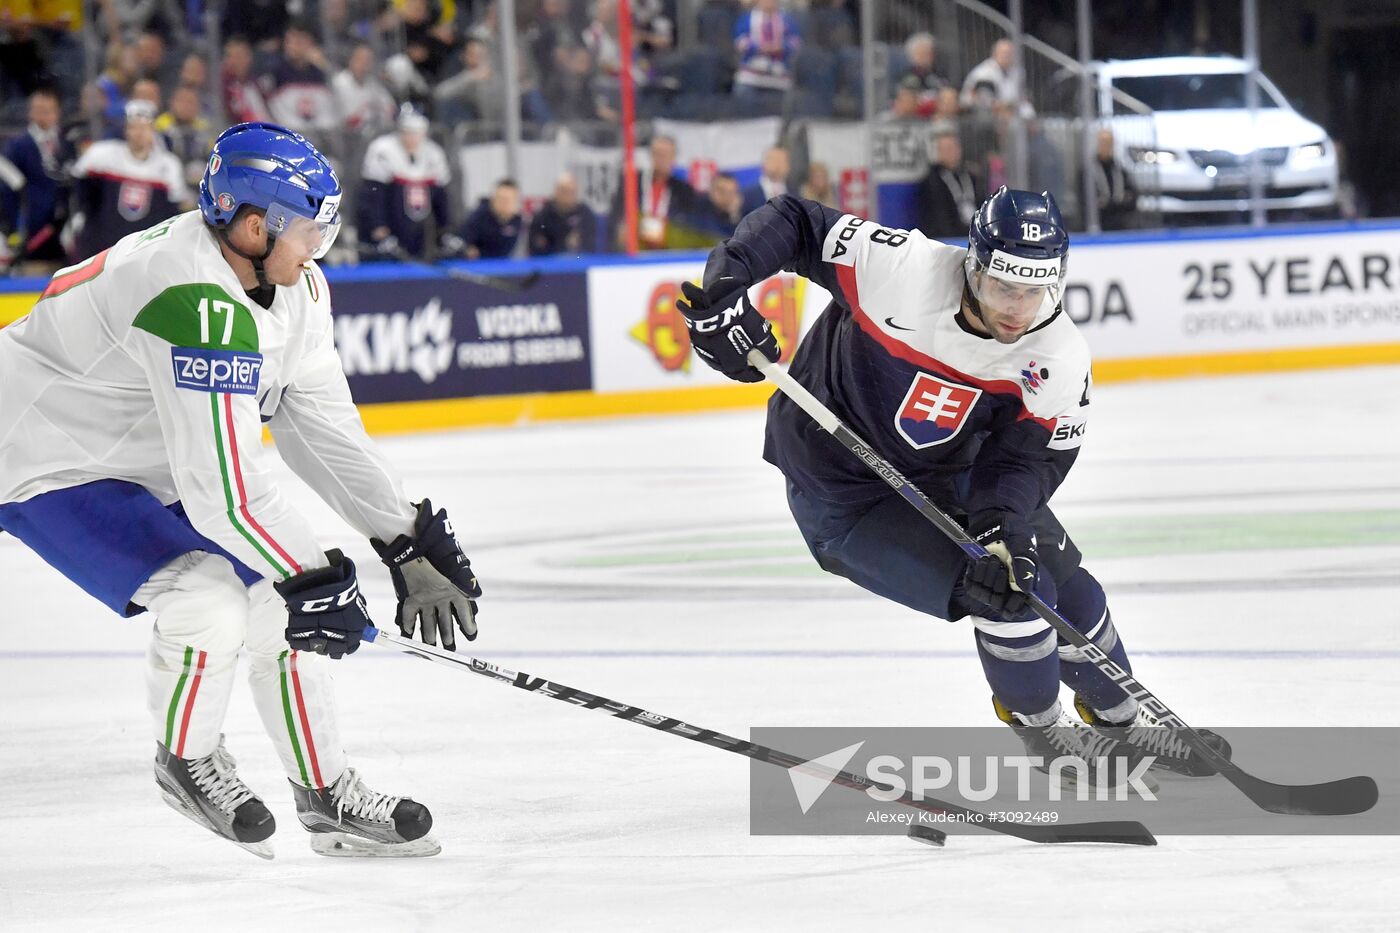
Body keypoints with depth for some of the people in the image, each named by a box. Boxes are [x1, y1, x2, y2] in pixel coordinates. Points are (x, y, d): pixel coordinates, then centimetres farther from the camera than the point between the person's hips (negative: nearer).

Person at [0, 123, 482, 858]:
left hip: (146, 465, 10)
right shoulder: (197, 306, -35)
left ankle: (327, 796, 17)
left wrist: (411, 543, -3)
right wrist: (315, 579, -26)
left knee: (282, 601, 3)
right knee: (210, 602, -24)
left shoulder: (292, 286, -4)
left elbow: (321, 426, 2)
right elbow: (223, 486, -35)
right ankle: (186, 760, 3)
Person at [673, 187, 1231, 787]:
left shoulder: (1060, 360, -17)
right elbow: (791, 223, -22)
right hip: (842, 493, -6)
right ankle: (1040, 729, 9)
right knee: (1012, 593, -17)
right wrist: (724, 291, -35)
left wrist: (1001, 521, -35)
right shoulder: (903, 269, -31)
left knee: (1063, 584, 10)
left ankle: (1122, 721, 36)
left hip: (949, 477, 6)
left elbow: (1027, 459, -16)